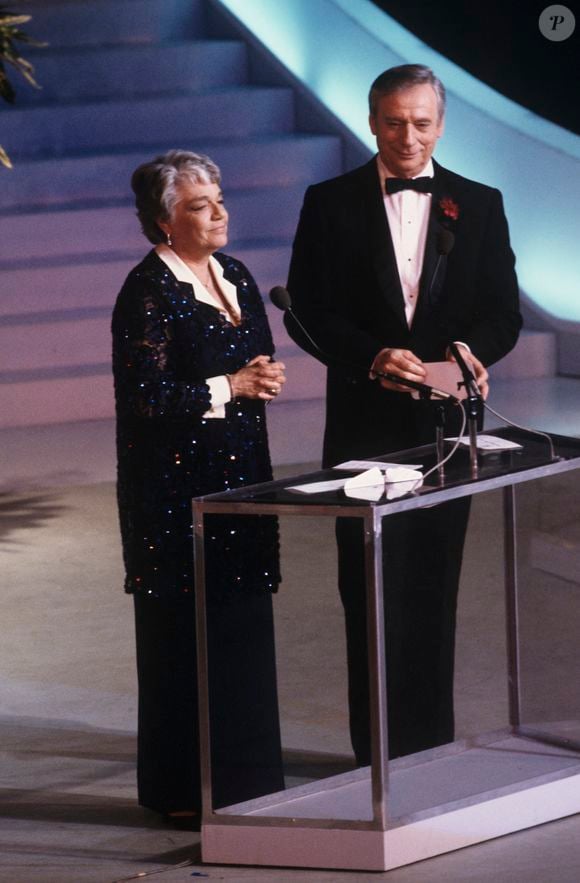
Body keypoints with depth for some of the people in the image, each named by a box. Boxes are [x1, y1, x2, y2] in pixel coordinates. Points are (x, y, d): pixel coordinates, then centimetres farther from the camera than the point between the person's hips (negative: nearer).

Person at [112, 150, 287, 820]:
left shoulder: (232, 276, 12)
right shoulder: (148, 291, -12)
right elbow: (144, 396, -18)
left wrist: (261, 381, 4)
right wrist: (231, 387, -16)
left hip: (238, 475, 8)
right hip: (177, 485, -8)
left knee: (243, 623, 10)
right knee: (186, 632, -2)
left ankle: (244, 779, 18)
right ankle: (188, 790, 6)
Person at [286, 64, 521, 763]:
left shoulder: (479, 205, 8)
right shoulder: (330, 204, 2)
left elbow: (504, 312, 5)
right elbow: (307, 313, -3)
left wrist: (474, 350, -16)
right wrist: (373, 357, -19)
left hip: (444, 423, 2)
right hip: (365, 425, -2)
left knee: (433, 587, 7)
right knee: (372, 587, -1)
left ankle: (430, 740, 16)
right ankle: (379, 748, 6)